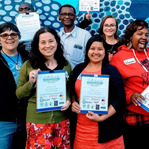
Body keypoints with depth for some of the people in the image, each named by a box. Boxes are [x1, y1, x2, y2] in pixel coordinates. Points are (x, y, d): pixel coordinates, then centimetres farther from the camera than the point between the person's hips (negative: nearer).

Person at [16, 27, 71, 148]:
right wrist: (30, 83, -18)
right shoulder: (29, 65, -4)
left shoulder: (66, 64, 4)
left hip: (61, 120, 3)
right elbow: (19, 94, -1)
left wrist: (69, 100, -5)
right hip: (37, 121, -2)